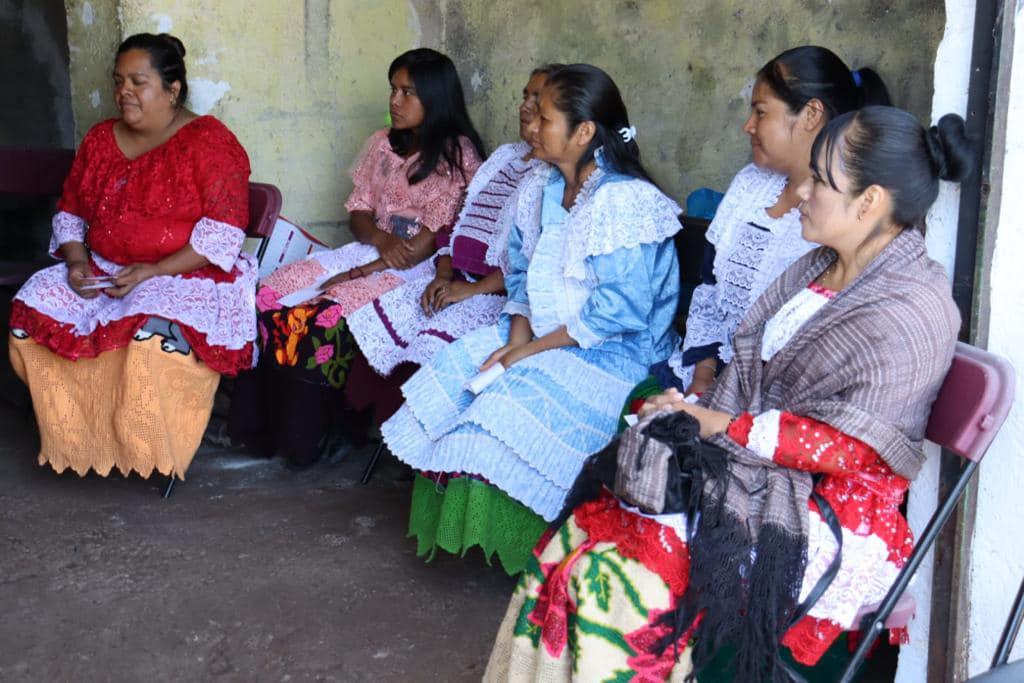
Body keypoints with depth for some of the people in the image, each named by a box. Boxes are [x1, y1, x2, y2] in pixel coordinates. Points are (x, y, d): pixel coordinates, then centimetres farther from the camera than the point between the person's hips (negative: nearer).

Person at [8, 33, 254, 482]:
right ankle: (74, 437, -2)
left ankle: (152, 452, -12)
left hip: (187, 277, -6)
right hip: (103, 273, 7)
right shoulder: (100, 139, 11)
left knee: (154, 335, -37)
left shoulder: (208, 141, -8)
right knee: (33, 311, -17)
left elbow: (222, 234, -16)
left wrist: (152, 272, -22)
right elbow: (70, 214, 17)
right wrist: (77, 262, -5)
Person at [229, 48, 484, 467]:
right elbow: (358, 213, 12)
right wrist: (382, 239, -12)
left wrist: (359, 273, -18)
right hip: (370, 252, 7)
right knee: (270, 297, -16)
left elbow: (430, 243, -15)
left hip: (417, 271, -7)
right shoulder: (382, 144, 13)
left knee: (321, 318, -28)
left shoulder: (458, 156, -9)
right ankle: (262, 421, -11)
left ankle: (306, 437, -9)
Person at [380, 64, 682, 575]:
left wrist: (534, 348, -20)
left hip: (611, 353, -8)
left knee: (510, 403, -27)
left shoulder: (626, 202, -19)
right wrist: (519, 330, -6)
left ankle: (518, 553, -5)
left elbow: (620, 310, -23)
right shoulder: (540, 188, 7)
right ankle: (454, 529, 3)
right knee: (451, 372, -7)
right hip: (541, 336, 9)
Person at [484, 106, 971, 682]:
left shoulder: (912, 314, -16)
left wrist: (723, 424, -13)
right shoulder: (823, 266, 11)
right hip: (749, 466, 8)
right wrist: (693, 411, -2)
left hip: (823, 513, -8)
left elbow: (848, 447, -19)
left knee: (616, 583, -23)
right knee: (578, 535, -9)